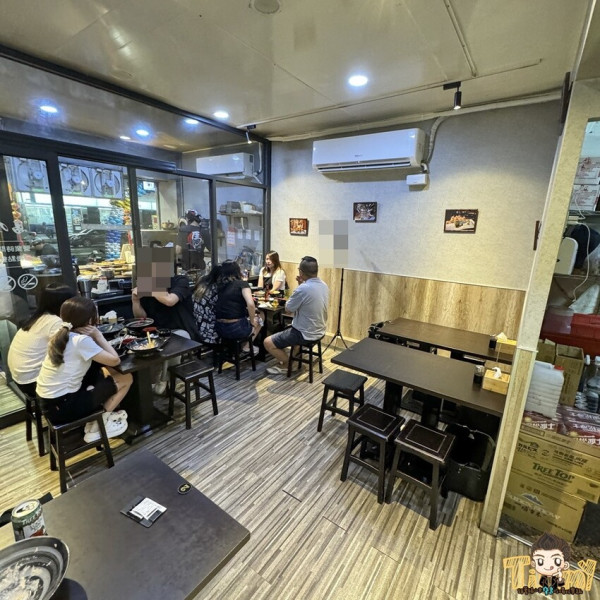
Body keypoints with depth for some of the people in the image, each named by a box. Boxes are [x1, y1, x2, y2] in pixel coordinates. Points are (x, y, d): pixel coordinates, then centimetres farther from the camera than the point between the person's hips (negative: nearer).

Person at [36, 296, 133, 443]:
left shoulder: (62, 335, 4)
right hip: (62, 407, -8)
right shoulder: (81, 340, -21)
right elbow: (115, 360, -15)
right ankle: (99, 423, 11)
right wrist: (98, 335, -11)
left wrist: (94, 337, -4)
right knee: (126, 379, 1)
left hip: (48, 400, 8)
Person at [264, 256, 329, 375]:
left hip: (306, 334, -9)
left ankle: (287, 365, 16)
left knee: (268, 343, 3)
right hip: (319, 331, 9)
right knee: (287, 328, 34)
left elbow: (288, 309, -13)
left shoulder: (302, 289, -29)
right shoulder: (324, 285, -3)